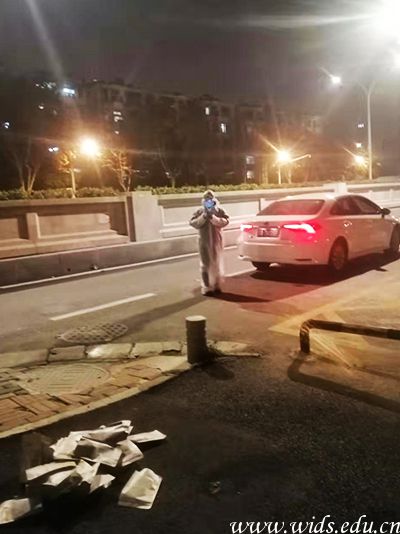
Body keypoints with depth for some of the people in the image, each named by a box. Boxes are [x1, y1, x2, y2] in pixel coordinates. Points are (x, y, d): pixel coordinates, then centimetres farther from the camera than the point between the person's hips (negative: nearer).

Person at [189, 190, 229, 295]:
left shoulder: (219, 211, 2)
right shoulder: (200, 212, 3)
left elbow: (225, 221, -12)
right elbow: (192, 223, -8)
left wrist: (213, 217, -22)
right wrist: (203, 217, -18)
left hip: (216, 241, 1)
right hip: (204, 242, -1)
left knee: (217, 264, 9)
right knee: (206, 265, -3)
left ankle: (217, 286, 21)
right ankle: (206, 287, 2)